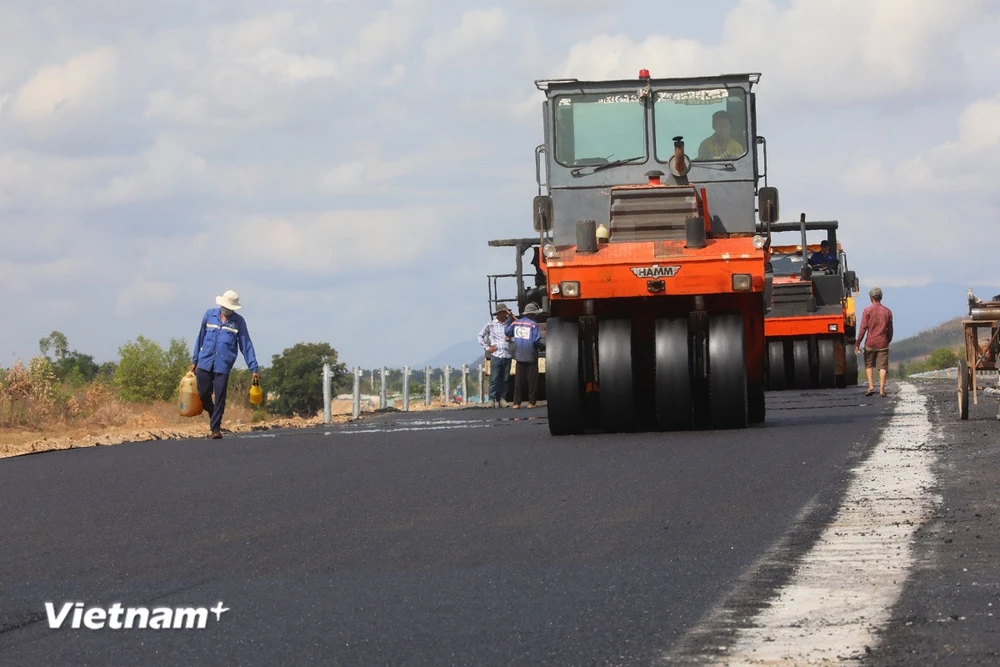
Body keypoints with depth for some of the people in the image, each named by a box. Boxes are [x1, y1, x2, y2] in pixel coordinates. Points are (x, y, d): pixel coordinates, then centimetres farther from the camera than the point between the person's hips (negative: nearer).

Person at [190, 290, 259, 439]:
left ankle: (215, 428, 1)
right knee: (203, 394, 4)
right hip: (204, 363, 2)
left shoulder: (238, 321, 2)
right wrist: (194, 360, 17)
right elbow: (200, 338, 15)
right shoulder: (210, 315, 7)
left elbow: (246, 345, 3)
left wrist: (253, 368, -2)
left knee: (220, 397, -6)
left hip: (223, 365, -2)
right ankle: (213, 416, 31)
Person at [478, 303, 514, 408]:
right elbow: (481, 335, 12)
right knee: (494, 379, -6)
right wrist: (487, 347, 4)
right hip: (496, 355, -2)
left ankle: (502, 398, 12)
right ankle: (493, 399, 0)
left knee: (505, 379, 5)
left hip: (507, 355, 2)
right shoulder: (491, 324, 5)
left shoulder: (509, 323, 8)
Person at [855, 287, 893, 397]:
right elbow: (890, 330, 9)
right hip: (883, 344, 2)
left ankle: (871, 387, 1)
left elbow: (863, 328, -9)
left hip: (870, 343, -2)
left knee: (869, 365, 14)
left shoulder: (867, 311, -6)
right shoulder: (887, 312, 3)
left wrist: (857, 344, -5)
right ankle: (882, 390, -5)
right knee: (883, 367, 2)